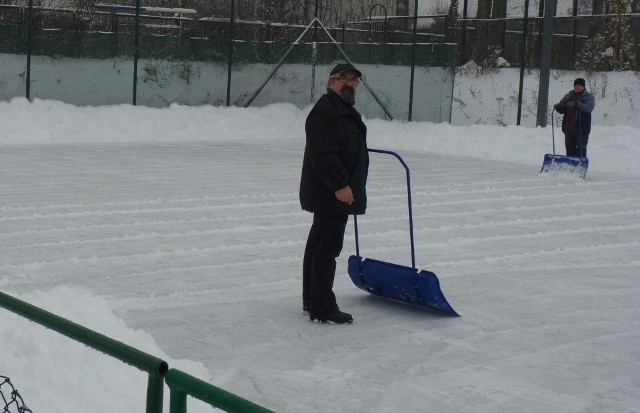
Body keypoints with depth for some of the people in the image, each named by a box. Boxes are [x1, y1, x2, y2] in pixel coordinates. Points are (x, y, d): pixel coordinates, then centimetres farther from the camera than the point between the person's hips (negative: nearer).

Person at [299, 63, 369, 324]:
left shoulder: (346, 111, 20)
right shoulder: (325, 111, -16)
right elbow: (323, 154, -25)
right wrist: (340, 184, -28)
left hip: (333, 193, 11)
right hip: (331, 193, -11)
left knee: (318, 244, 16)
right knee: (327, 248, -9)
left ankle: (311, 301, 26)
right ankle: (322, 309, -5)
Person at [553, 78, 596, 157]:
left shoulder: (588, 97, 1)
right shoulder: (569, 96, 15)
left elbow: (589, 108, -19)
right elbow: (562, 110, 13)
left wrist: (577, 104, -33)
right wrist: (558, 107, -11)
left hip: (582, 128, -4)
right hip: (569, 127, 4)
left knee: (581, 148, -4)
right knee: (570, 148, 7)